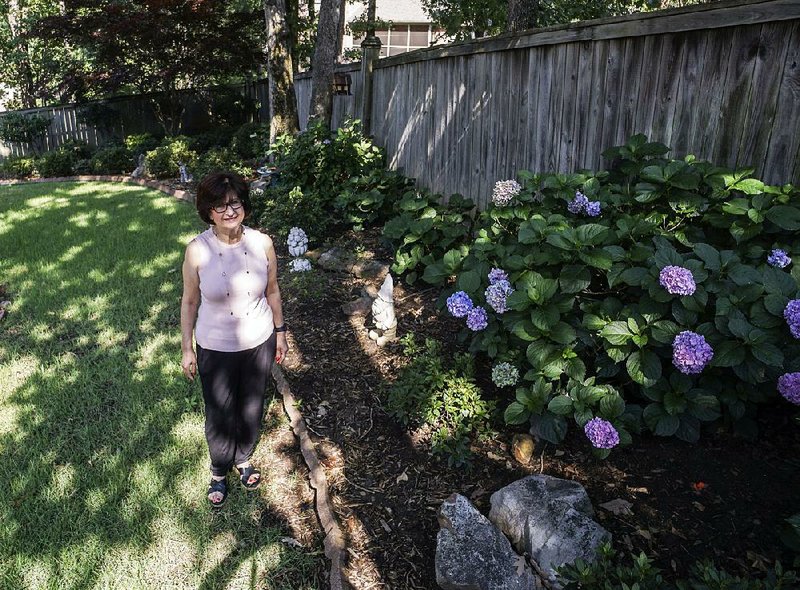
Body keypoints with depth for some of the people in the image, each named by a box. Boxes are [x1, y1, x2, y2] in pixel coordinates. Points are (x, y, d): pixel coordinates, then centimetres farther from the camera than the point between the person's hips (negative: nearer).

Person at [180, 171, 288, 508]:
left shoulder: (262, 243, -13)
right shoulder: (197, 250, -17)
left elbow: (272, 291, 1)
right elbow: (190, 301, -5)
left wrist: (280, 333, 9)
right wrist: (186, 349, 0)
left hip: (258, 343, 2)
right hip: (215, 348, -2)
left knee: (252, 408, 22)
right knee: (219, 415, 16)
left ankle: (244, 458, 51)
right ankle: (219, 471, 44)